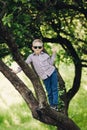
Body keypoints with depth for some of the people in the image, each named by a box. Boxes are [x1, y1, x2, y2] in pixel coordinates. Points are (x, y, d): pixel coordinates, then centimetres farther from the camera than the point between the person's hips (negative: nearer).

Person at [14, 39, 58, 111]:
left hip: (52, 72, 0)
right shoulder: (31, 56, 3)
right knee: (49, 91, 1)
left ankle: (55, 105, -3)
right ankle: (52, 105, 9)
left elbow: (51, 63, 6)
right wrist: (17, 71, 3)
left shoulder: (45, 55, 6)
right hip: (45, 76, 0)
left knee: (54, 89, -4)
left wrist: (54, 53, 1)